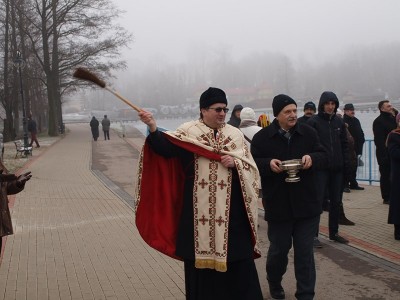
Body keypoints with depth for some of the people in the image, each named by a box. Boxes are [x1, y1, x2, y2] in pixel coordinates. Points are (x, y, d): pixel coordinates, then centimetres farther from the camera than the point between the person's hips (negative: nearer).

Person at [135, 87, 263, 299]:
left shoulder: (235, 135, 9)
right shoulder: (188, 131, 0)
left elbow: (250, 167, 8)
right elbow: (166, 148, -17)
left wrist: (235, 164, -12)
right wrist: (153, 129, -34)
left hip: (230, 209, 2)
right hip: (199, 210, -2)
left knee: (236, 258, 7)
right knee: (201, 256, 7)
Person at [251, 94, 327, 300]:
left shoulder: (308, 133, 2)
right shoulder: (262, 137, -5)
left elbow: (323, 155, 6)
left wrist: (312, 158, -16)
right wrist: (269, 164, -22)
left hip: (306, 204, 2)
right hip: (278, 205, -1)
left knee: (305, 252, 6)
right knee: (279, 249, 13)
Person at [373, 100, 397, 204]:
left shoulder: (393, 119, 15)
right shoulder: (378, 121, -10)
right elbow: (379, 140, -17)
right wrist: (384, 154, -21)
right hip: (384, 154, -7)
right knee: (385, 175, 0)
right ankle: (386, 198, 7)